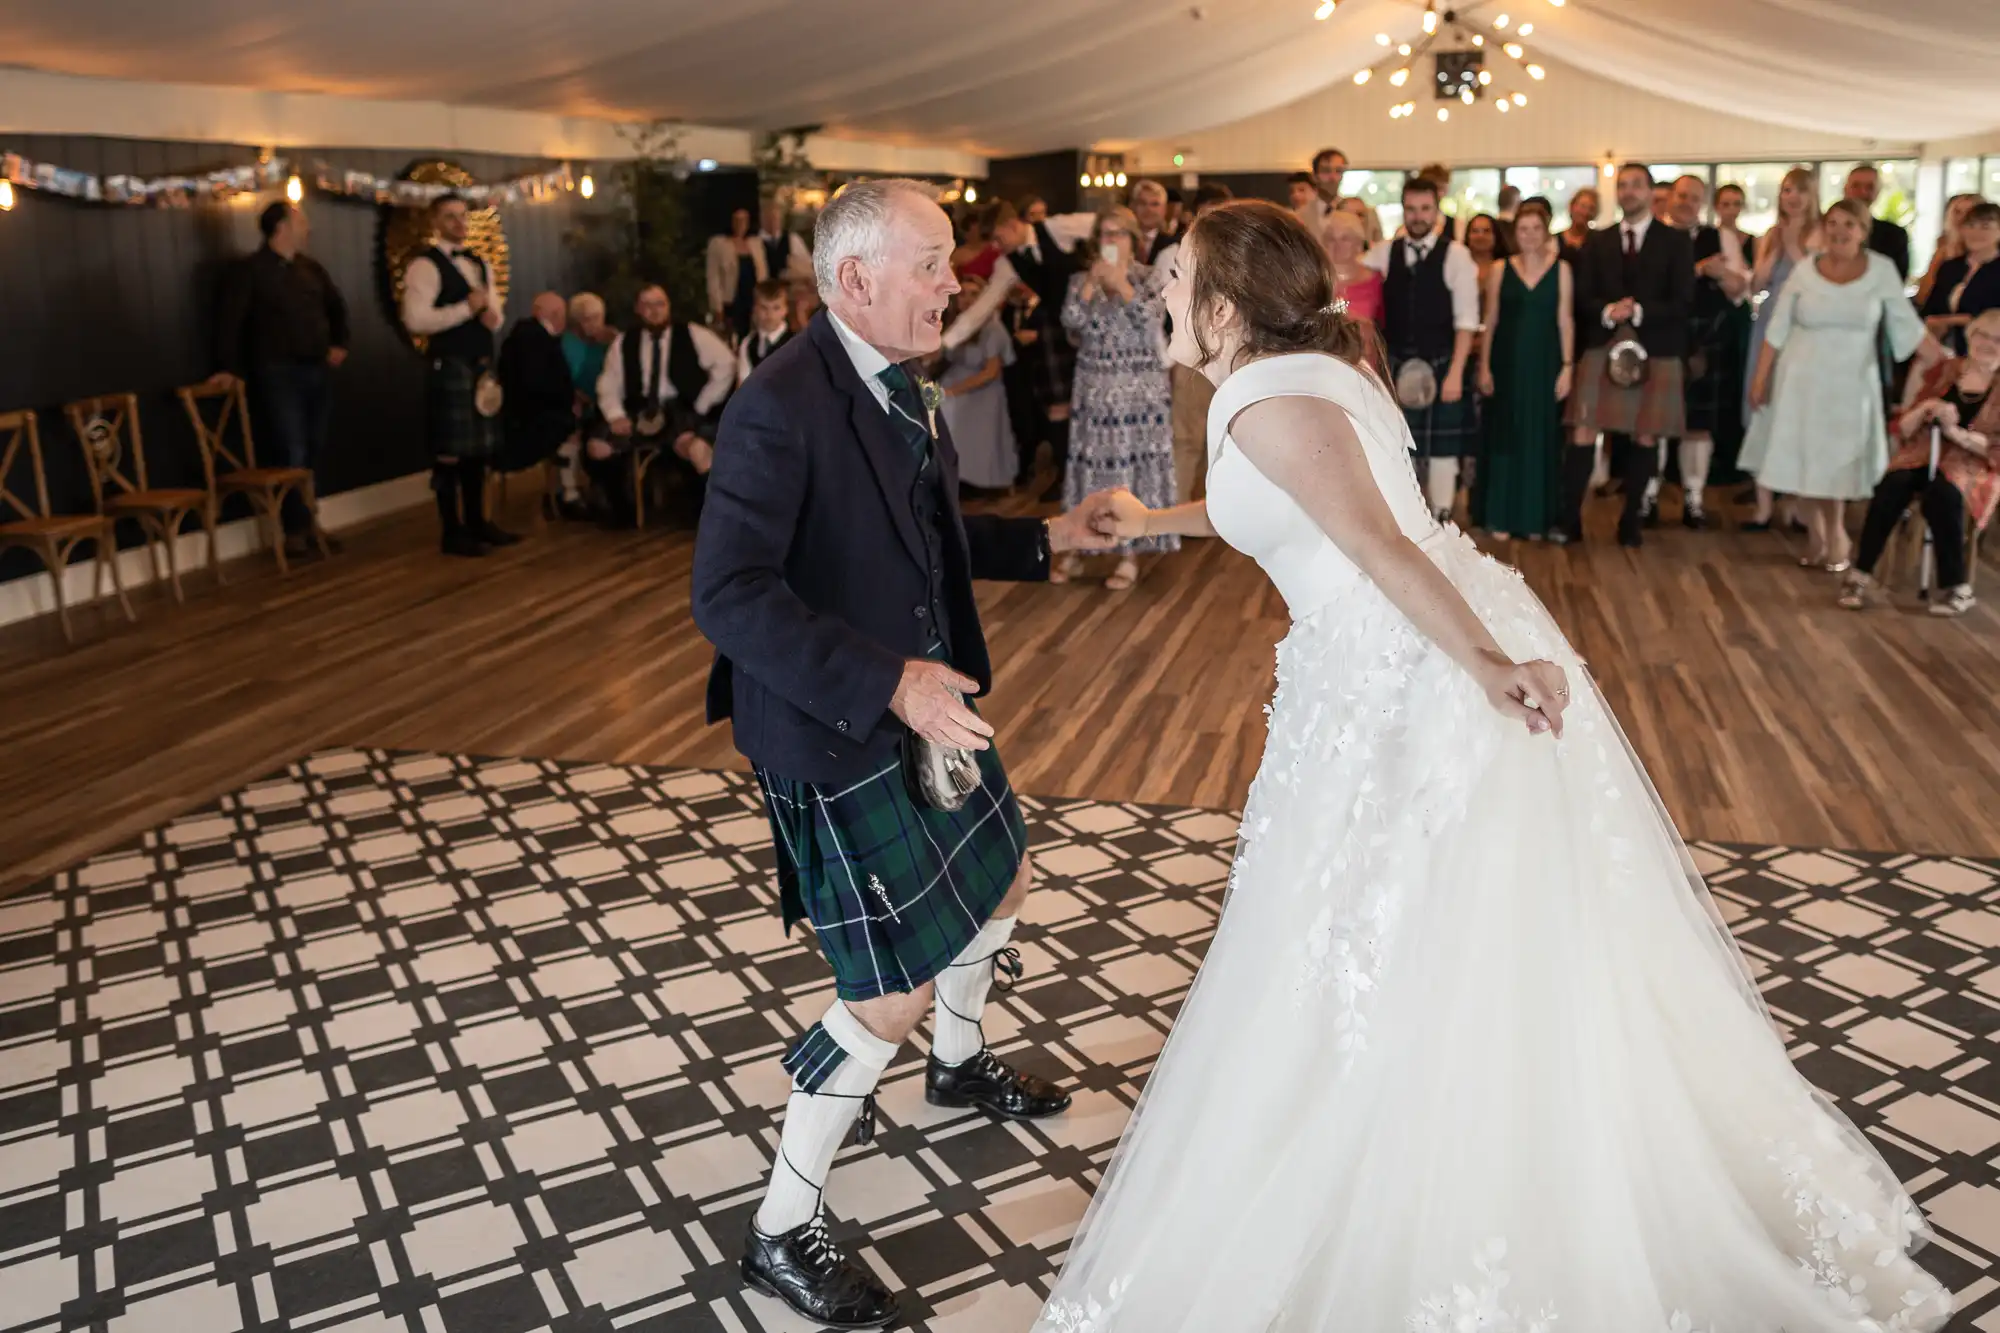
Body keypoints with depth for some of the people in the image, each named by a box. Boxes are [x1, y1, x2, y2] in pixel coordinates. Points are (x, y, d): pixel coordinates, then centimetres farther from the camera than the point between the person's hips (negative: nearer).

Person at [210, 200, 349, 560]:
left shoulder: (311, 267, 12)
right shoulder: (249, 271, -5)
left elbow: (336, 307, 24)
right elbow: (230, 320, -9)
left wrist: (339, 343, 11)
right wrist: (231, 368, -15)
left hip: (318, 369, 6)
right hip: (278, 372, -6)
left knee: (314, 450, 9)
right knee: (290, 454, -7)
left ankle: (310, 521, 19)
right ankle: (295, 529, 1)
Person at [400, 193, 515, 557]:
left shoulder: (480, 264, 16)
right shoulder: (425, 266, -10)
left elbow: (496, 311, 21)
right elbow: (415, 321, -20)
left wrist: (493, 315, -3)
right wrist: (466, 309, -19)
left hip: (482, 365, 8)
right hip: (449, 367, -8)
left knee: (479, 447, 13)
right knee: (450, 451, -3)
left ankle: (477, 521, 24)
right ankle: (453, 532, 5)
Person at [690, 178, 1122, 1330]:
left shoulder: (893, 381, 4)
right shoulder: (783, 408, -25)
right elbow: (730, 596, -28)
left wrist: (1046, 538, 7)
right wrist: (888, 681, -32)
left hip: (927, 701, 10)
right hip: (838, 737, -9)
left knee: (1003, 884, 26)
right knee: (895, 994, -4)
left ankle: (960, 1063, 58)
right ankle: (784, 1231, 19)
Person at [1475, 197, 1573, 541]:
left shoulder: (1560, 269, 3)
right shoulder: (1500, 270, 3)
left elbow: (1565, 321, 2)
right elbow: (1491, 321, 4)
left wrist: (1567, 367, -4)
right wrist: (1484, 367, -2)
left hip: (1545, 364, 0)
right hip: (1507, 363, 0)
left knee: (1542, 437, 5)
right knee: (1505, 436, 3)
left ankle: (1537, 516, 14)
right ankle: (1501, 515, 10)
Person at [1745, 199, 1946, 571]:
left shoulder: (1882, 270, -4)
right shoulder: (1805, 271, -2)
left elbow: (1909, 326, -1)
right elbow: (1777, 331, 1)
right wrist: (1760, 378, -2)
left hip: (1851, 382, -1)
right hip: (1803, 380, 1)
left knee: (1839, 464, 4)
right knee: (1806, 460, 4)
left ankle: (1834, 534, 24)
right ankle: (1817, 536, 19)